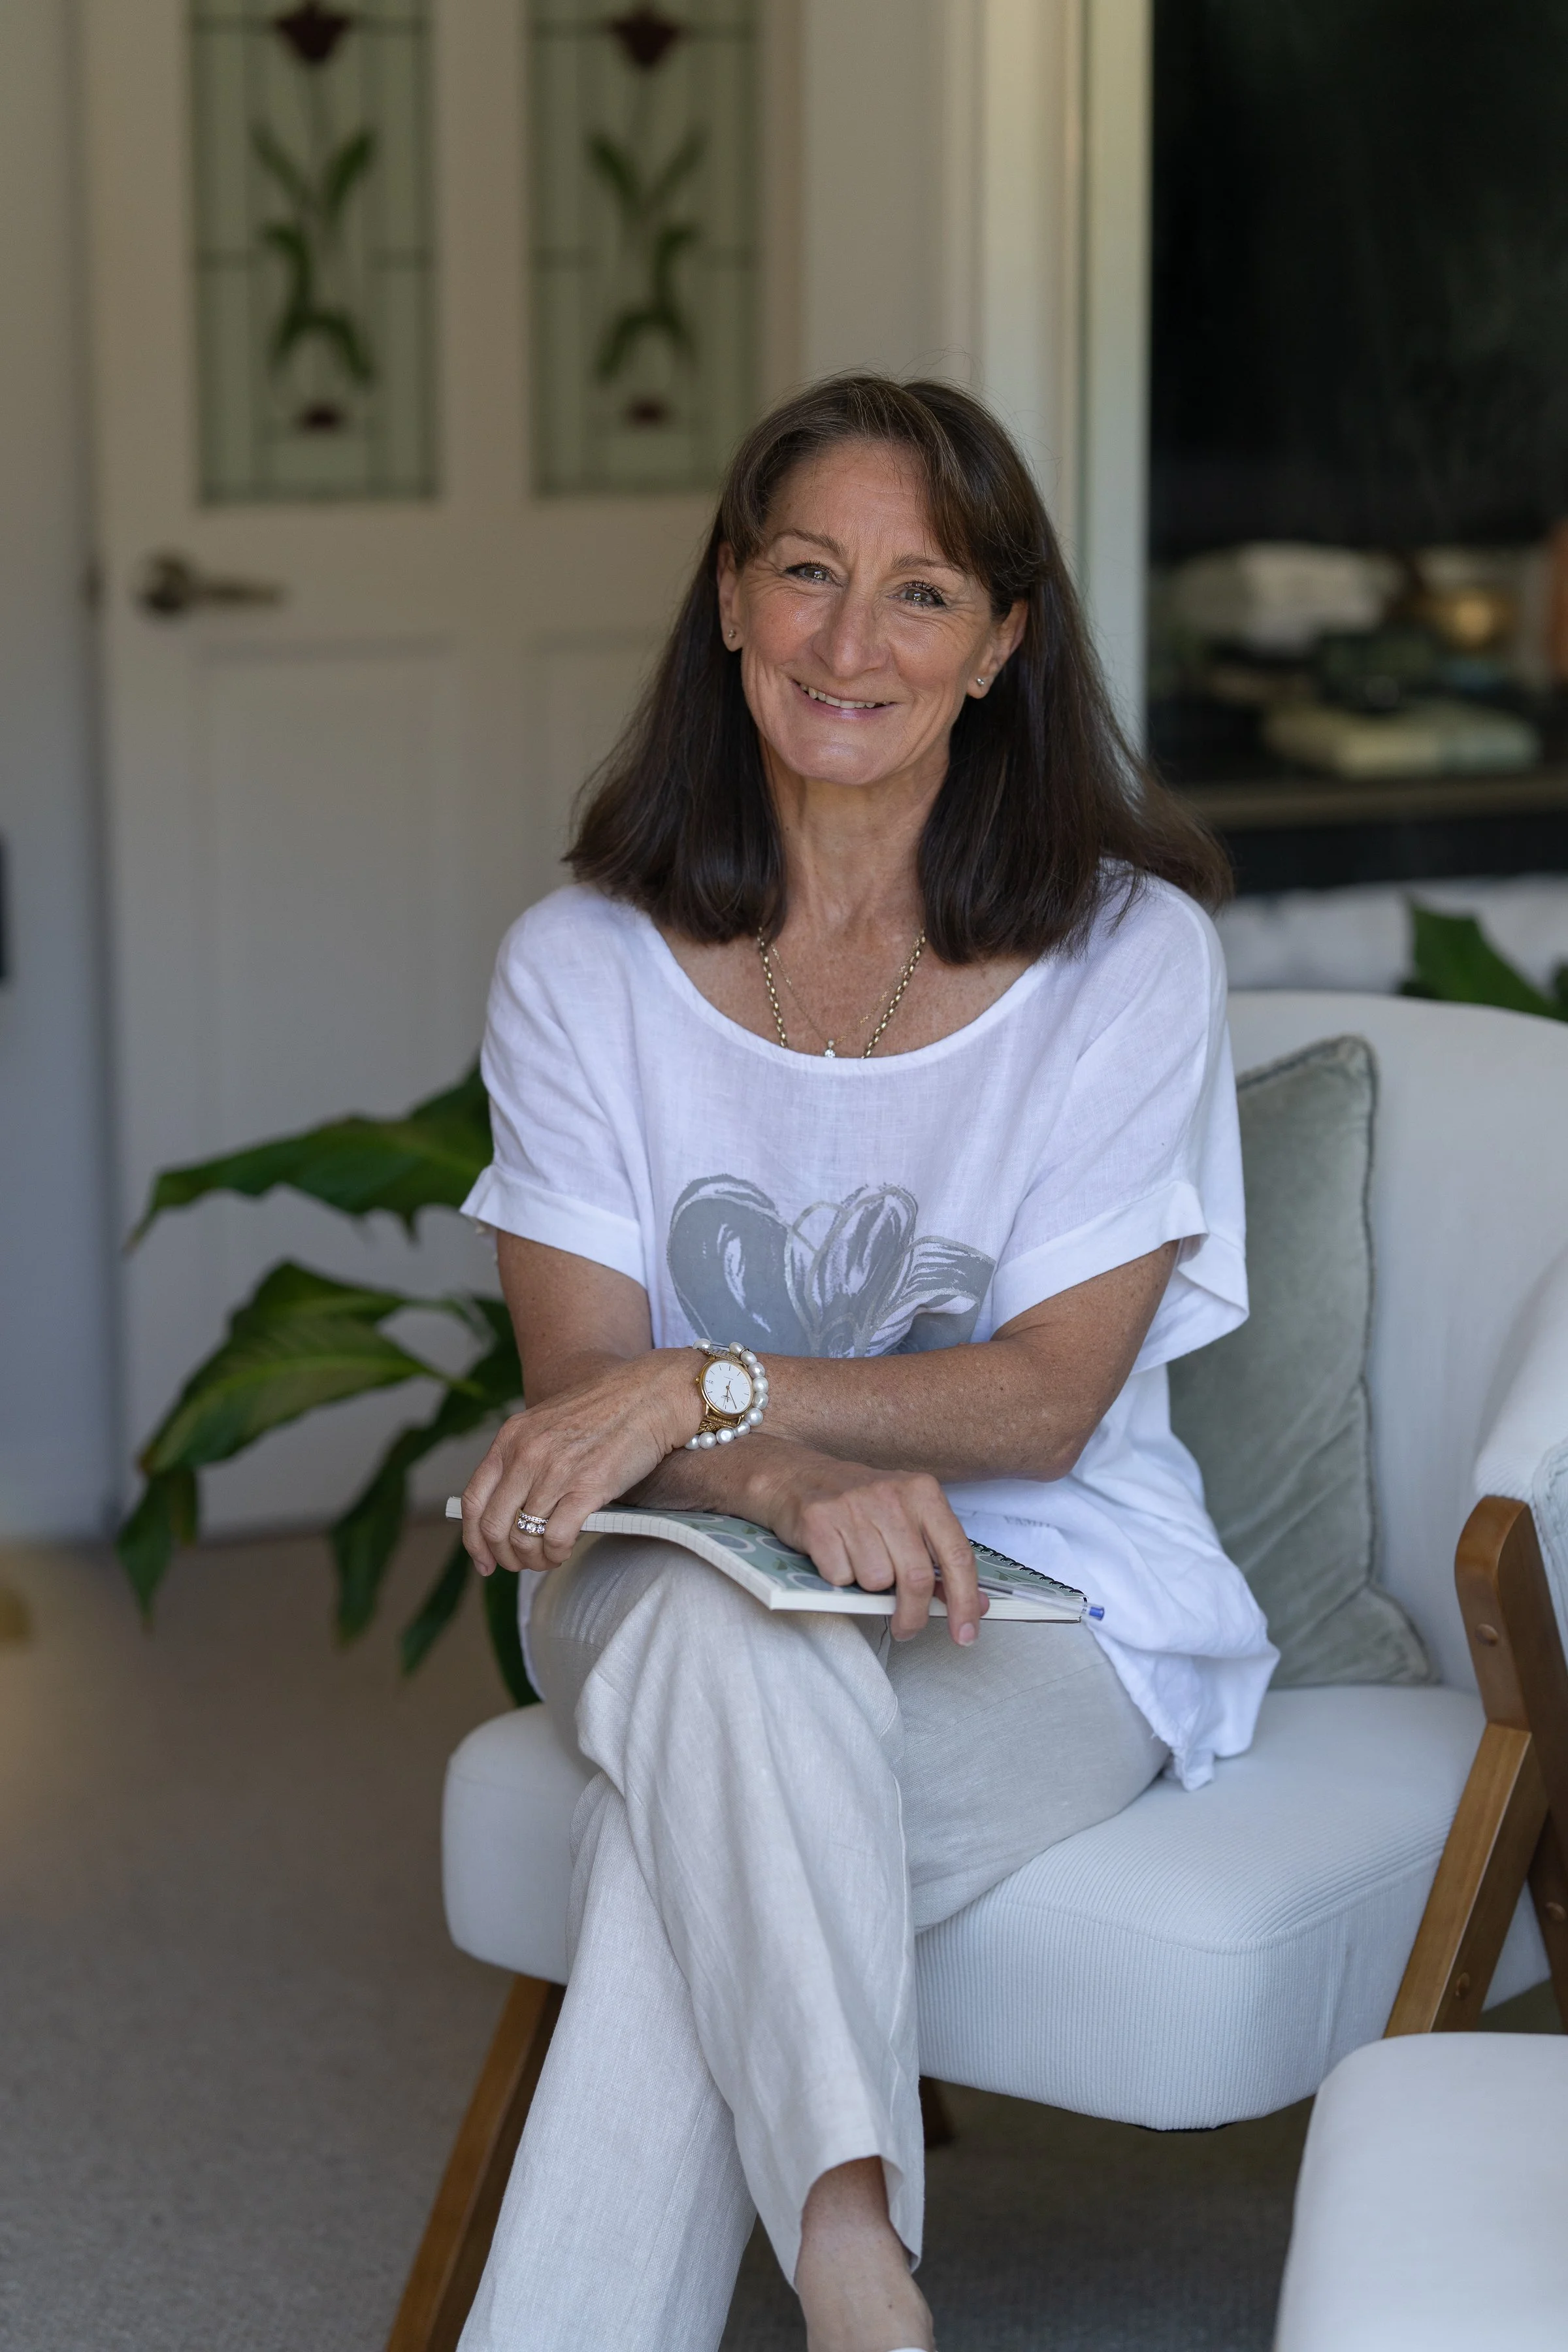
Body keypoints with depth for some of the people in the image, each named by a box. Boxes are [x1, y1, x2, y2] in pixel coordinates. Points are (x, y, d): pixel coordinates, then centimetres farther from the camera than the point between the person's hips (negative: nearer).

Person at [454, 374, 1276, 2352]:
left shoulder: (1130, 957, -4)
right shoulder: (582, 965, 2)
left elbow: (1050, 1396, -10)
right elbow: (584, 1378, -6)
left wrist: (709, 1390, -24)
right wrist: (798, 1483, -28)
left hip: (1050, 1614, -1)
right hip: (676, 1579, 2)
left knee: (709, 1778, -33)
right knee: (722, 1644, -35)